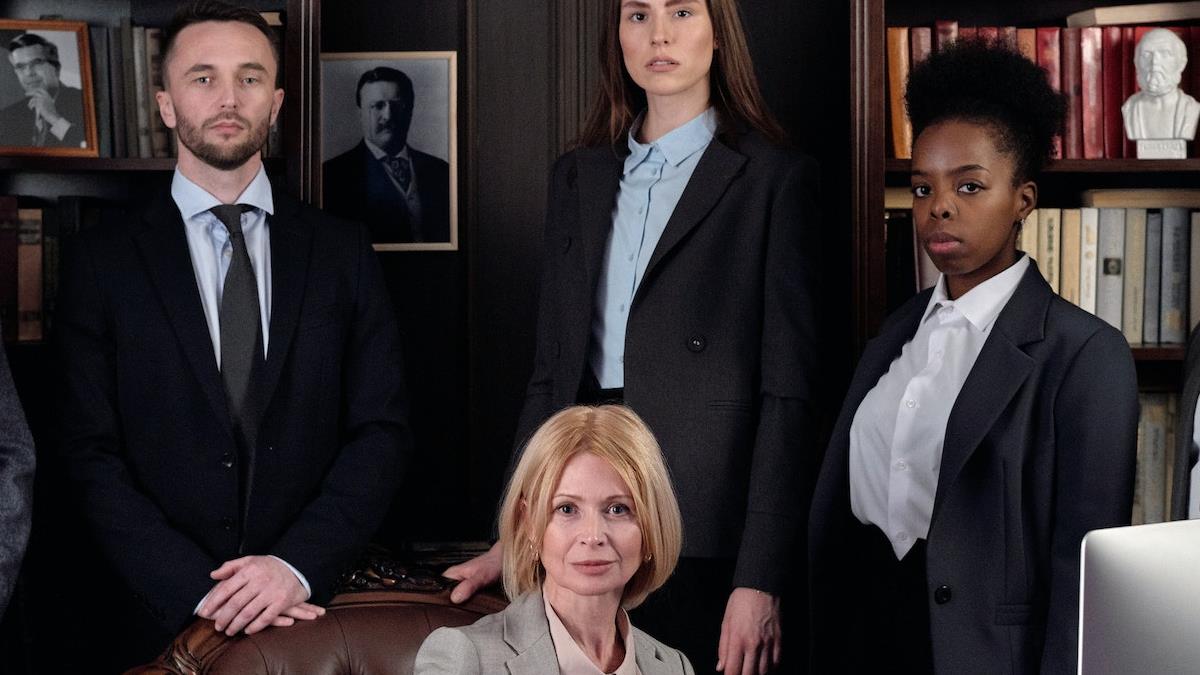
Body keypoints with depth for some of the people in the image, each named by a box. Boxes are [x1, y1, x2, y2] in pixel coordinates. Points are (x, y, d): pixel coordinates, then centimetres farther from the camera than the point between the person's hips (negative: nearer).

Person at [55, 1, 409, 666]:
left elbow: (380, 430, -1)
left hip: (319, 604, 1)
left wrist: (298, 566, -15)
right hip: (171, 614, -1)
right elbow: (94, 455, -5)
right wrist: (200, 591, -16)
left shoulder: (343, 249, 3)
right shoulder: (103, 261, -1)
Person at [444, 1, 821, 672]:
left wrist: (760, 579, -14)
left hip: (708, 541, -4)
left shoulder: (776, 176, -4)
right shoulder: (579, 175, 12)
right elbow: (552, 370, 12)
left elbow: (789, 390, -8)